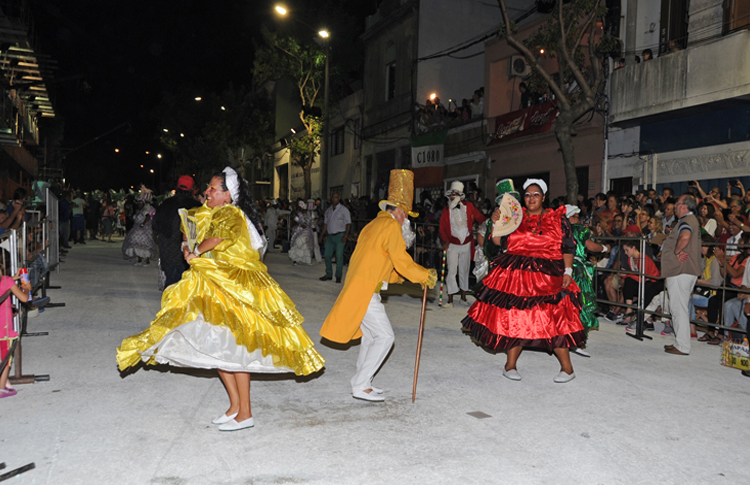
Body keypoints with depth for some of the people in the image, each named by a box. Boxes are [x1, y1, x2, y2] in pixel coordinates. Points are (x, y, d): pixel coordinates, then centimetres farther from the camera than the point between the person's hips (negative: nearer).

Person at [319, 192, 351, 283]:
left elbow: (348, 223, -5)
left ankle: (338, 276, 0)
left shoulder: (344, 210, 0)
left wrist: (346, 235, -16)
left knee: (339, 256, -6)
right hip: (330, 236, 5)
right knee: (327, 255, 3)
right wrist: (322, 235, 15)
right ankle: (329, 275, 14)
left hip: (340, 236, -5)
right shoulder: (328, 210, 16)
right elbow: (325, 223, 20)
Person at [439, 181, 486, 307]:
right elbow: (442, 228, -1)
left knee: (464, 271, 11)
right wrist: (445, 241, -15)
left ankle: (463, 297, 22)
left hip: (466, 244, 2)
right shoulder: (446, 211, 0)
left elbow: (480, 218, 2)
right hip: (452, 244, -2)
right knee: (452, 271, -7)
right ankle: (450, 300, -2)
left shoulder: (469, 207, 3)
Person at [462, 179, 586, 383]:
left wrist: (568, 272, -6)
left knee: (554, 320, -6)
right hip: (515, 275, 2)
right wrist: (496, 224, -7)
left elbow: (568, 247, 4)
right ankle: (510, 365, 16)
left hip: (548, 277, -2)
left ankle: (567, 368, 6)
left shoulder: (558, 219, 6)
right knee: (515, 318, 3)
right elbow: (498, 243, 7)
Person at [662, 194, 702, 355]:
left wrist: (677, 251, -20)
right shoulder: (692, 220, 20)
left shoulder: (686, 221, -14)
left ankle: (682, 346, -4)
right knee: (680, 308, 16)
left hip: (681, 271, -11)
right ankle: (680, 342, 22)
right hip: (687, 271, 11)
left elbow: (685, 237, -36)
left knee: (679, 308, -7)